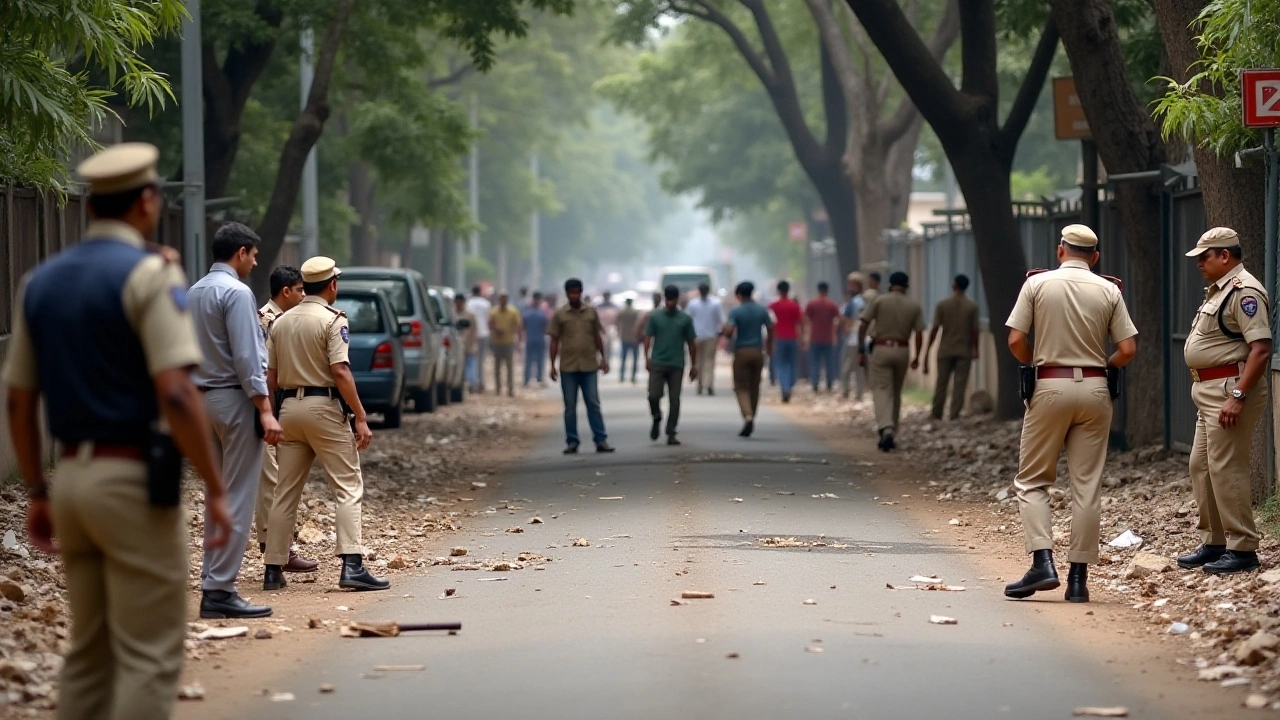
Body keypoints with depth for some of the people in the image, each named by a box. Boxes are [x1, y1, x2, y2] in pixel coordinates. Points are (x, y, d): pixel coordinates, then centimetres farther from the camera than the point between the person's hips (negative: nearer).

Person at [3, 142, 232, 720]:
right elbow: (175, 395, -19)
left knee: (89, 652, 15)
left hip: (70, 478, 7)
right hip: (134, 479, -7)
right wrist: (216, 489, -15)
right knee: (149, 658, -3)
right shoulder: (148, 273, -10)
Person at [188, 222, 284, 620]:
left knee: (218, 496, 12)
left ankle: (212, 584, 12)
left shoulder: (195, 292, 13)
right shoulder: (236, 292, -13)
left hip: (205, 397, 9)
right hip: (235, 398, -9)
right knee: (238, 499, -7)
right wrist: (265, 411, -18)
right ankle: (220, 590, -9)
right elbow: (246, 358, -18)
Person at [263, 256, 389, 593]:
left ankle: (273, 569, 10)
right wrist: (360, 417, -16)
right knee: (348, 487, -4)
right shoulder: (332, 319, -7)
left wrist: (271, 416, 20)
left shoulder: (280, 322, 12)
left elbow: (270, 378, 11)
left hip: (289, 407, 6)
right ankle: (352, 565, -16)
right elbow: (340, 371, -17)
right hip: (324, 407, -6)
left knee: (285, 492, 10)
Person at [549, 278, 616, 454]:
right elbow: (555, 341, 3)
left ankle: (601, 441, 2)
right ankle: (572, 442, 9)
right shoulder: (559, 315, 1)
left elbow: (597, 337, 13)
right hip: (568, 367, -1)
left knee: (593, 404, 2)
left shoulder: (592, 313, 6)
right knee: (570, 406, 4)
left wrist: (603, 358, 8)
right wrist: (552, 365, -1)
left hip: (589, 366, 1)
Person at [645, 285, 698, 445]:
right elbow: (648, 338, 4)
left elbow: (692, 343, 10)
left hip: (677, 366, 0)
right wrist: (647, 358, -8)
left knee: (674, 400, 0)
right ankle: (657, 419, 20)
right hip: (657, 363, 0)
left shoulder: (685, 319, 6)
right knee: (654, 395, -10)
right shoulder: (655, 317, 5)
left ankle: (671, 434, 5)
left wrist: (693, 365, 9)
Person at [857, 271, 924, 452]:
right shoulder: (914, 306, 4)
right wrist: (917, 357, 9)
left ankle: (886, 429, -28)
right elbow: (919, 334, -1)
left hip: (881, 349, -3)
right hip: (902, 351, 3)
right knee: (896, 393, 15)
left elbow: (863, 326, -6)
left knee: (881, 390, -6)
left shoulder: (879, 300, -2)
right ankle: (891, 432, 19)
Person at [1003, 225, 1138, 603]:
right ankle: (1078, 576, 3)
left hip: (1051, 387, -2)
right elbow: (1127, 350, -1)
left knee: (1032, 481, 6)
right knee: (1087, 486, 4)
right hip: (1094, 390, 2)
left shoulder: (1037, 284, -1)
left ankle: (1043, 562, -10)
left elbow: (1015, 340, -6)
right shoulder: (1109, 291, 3)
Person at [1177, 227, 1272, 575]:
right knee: (1201, 467, 15)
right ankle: (1213, 542, 23)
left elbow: (1261, 349, -24)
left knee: (1226, 468, -10)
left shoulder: (1244, 291, -16)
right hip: (1209, 391, 11)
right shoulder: (1218, 290, 17)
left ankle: (1242, 549, -6)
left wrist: (1238, 396, -28)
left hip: (1231, 389, -11)